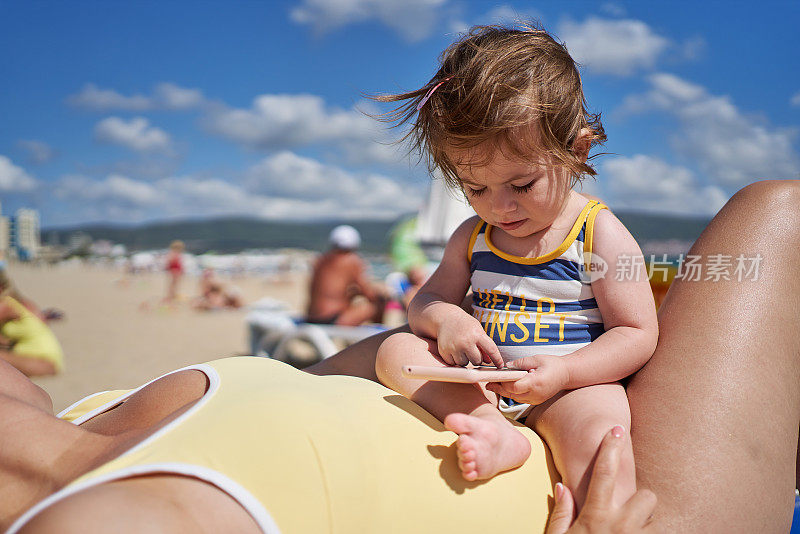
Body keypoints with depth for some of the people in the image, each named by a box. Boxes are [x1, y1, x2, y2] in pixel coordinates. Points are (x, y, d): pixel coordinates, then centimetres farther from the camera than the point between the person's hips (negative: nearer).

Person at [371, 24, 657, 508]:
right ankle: (494, 429, -31)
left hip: (571, 385, -5)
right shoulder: (472, 237, 9)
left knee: (596, 428, -37)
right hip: (479, 382, 6)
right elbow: (428, 299, 15)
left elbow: (639, 335, -8)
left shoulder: (601, 235, -6)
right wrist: (445, 319, -12)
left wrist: (562, 372, -24)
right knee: (396, 350, -13)